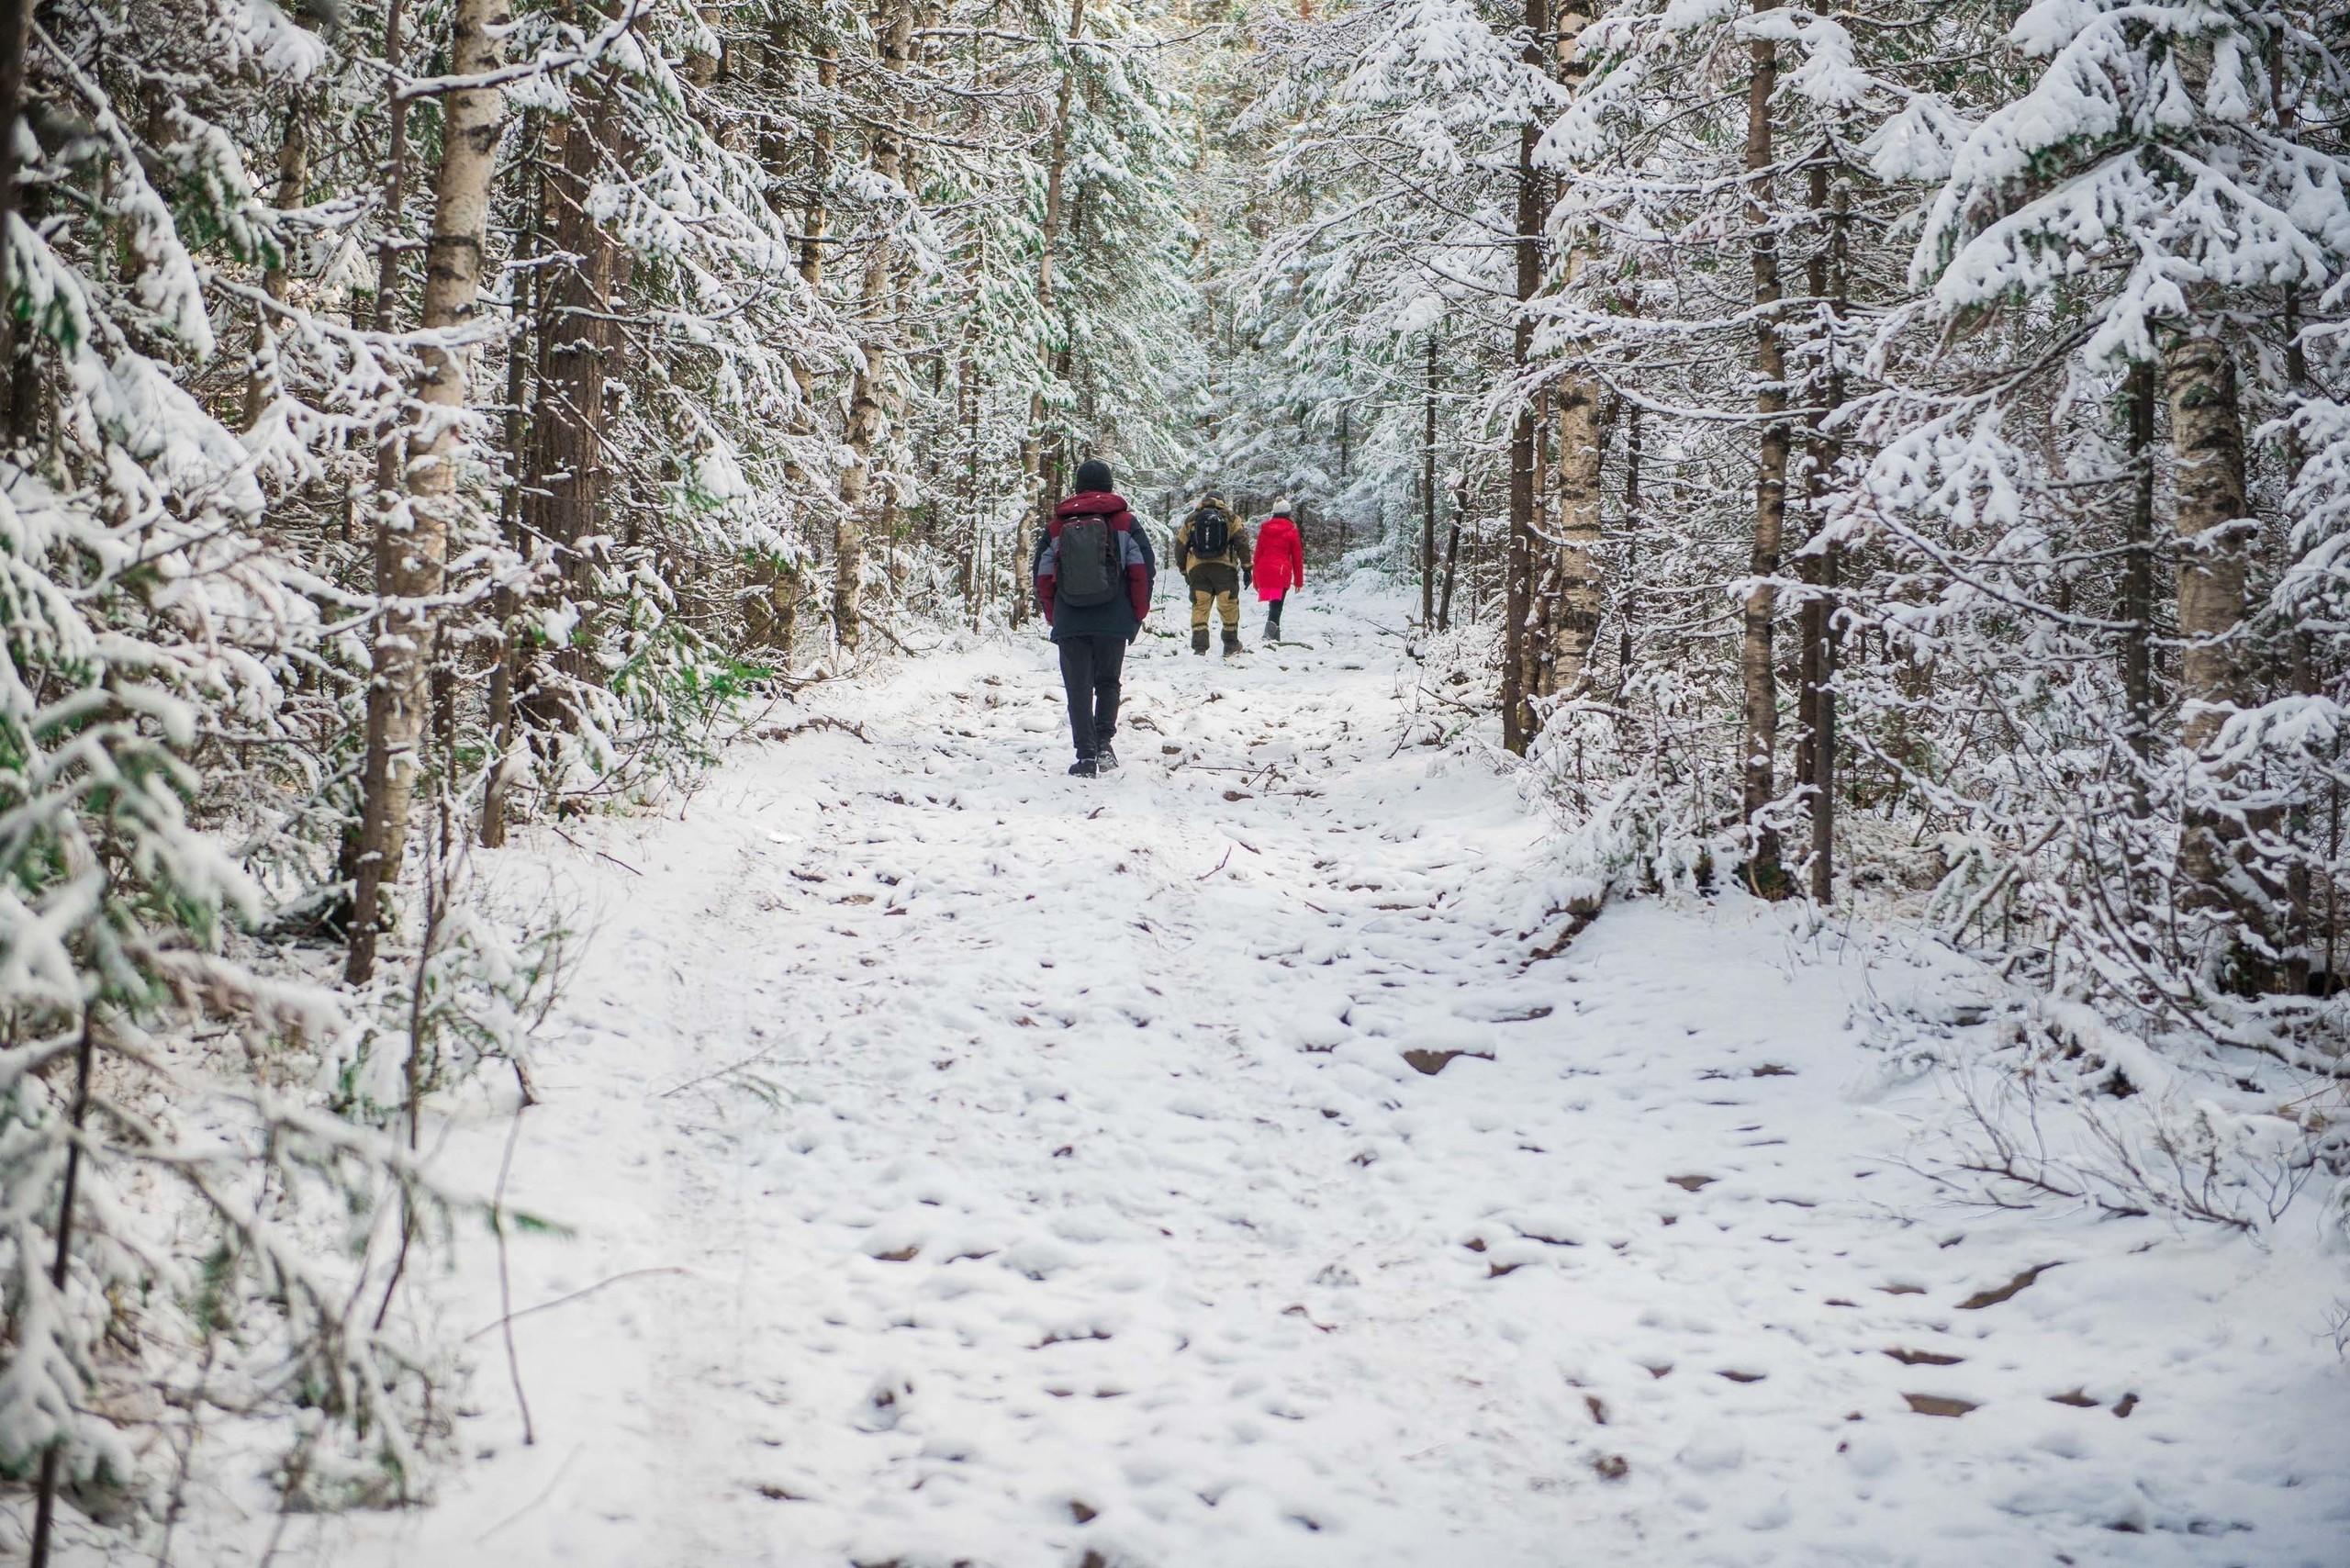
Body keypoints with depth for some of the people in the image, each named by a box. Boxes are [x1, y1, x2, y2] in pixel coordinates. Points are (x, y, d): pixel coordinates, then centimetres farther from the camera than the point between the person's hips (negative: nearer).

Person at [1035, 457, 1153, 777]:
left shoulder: (1057, 524, 7)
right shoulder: (1124, 521, 3)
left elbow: (1042, 575, 8)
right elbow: (1143, 569, -1)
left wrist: (1052, 616, 18)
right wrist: (1138, 613, 9)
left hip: (1069, 622, 0)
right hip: (1113, 620, 0)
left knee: (1078, 688, 4)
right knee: (1107, 682, 16)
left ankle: (1086, 755, -4)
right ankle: (1103, 741, -3)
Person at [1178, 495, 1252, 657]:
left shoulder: (1191, 520, 16)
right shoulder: (1230, 518, 10)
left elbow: (1181, 547, 17)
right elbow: (1241, 542, 0)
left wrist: (1184, 571, 27)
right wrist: (1246, 567, 1)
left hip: (1196, 569, 2)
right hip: (1224, 568, -2)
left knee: (1199, 607, 5)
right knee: (1229, 606, 8)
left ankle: (1199, 645, -4)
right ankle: (1231, 644, 12)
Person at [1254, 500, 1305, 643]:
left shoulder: (1264, 529, 13)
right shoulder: (1291, 531, 2)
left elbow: (1257, 554, 15)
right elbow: (1297, 557, 5)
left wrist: (1256, 580, 20)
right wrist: (1298, 580, 12)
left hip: (1263, 571, 4)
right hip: (1282, 571, -4)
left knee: (1274, 605, 16)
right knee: (1276, 606, -11)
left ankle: (1275, 637, 20)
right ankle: (1269, 635, -29)